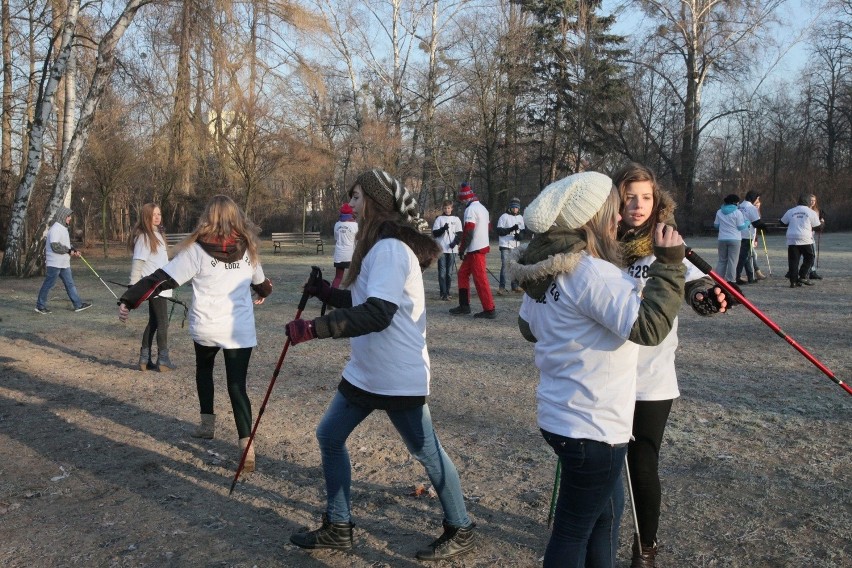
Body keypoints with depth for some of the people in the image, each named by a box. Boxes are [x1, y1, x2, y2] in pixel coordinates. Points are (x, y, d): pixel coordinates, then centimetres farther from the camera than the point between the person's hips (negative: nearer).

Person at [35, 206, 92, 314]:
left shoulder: (63, 228, 16)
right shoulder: (55, 229, -16)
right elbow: (55, 246, -25)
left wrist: (74, 250, 6)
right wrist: (69, 251, -16)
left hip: (64, 263, 10)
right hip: (55, 263, -10)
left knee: (70, 284, 9)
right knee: (48, 284, 0)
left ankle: (78, 305, 10)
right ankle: (40, 306, 10)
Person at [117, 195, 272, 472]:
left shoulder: (196, 249, -7)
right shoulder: (247, 249, 3)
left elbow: (162, 279, -8)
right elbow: (261, 283, 20)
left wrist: (129, 300, 0)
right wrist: (262, 294, 43)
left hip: (205, 327, -1)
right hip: (240, 329, 1)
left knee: (204, 368, 29)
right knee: (237, 384, 5)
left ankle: (207, 423, 33)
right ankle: (247, 446, -6)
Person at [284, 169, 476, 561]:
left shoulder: (390, 249, -20)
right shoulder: (379, 246, 13)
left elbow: (377, 314, -30)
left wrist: (313, 328, -32)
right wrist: (326, 292, 7)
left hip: (398, 377, -10)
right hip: (365, 371, 10)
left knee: (426, 452, 5)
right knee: (329, 436, 13)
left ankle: (460, 531, 25)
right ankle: (337, 528, 25)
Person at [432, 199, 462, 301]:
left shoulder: (456, 219, 10)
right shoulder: (439, 218, 6)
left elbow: (459, 234, 7)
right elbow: (435, 233, 1)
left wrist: (455, 242, -9)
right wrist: (443, 228, -15)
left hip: (452, 249, 1)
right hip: (441, 249, -1)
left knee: (449, 272, 4)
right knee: (442, 272, -5)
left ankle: (447, 292, 11)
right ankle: (443, 293, -6)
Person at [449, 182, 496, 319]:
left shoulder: (471, 209, -14)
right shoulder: (482, 208, 15)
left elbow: (468, 232, -20)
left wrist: (462, 249, -12)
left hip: (475, 249, -10)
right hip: (482, 246, 10)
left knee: (480, 279, -7)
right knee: (463, 273, 16)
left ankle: (489, 310, -6)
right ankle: (464, 305, 19)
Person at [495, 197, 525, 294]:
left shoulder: (520, 218, 12)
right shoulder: (504, 217, -4)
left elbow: (522, 231, 16)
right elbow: (499, 231, -9)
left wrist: (520, 235, -7)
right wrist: (511, 229, -21)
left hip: (516, 246, 5)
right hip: (505, 246, -5)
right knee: (504, 266, -10)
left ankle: (515, 286, 21)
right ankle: (502, 287, -7)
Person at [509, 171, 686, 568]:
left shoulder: (546, 269, 4)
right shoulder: (592, 272, -24)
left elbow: (528, 327, 17)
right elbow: (649, 326, -29)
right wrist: (669, 264, -22)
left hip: (561, 415, 9)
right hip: (593, 426, -9)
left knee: (606, 510, 26)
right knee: (574, 530, 7)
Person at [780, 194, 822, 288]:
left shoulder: (790, 211, 8)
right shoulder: (811, 212, 1)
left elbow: (783, 223, 18)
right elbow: (817, 227, 4)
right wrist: (821, 222, 26)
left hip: (792, 240, 3)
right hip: (805, 240, -3)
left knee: (793, 260, 3)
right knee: (809, 258, 13)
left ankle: (793, 281, -1)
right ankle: (803, 276, 2)